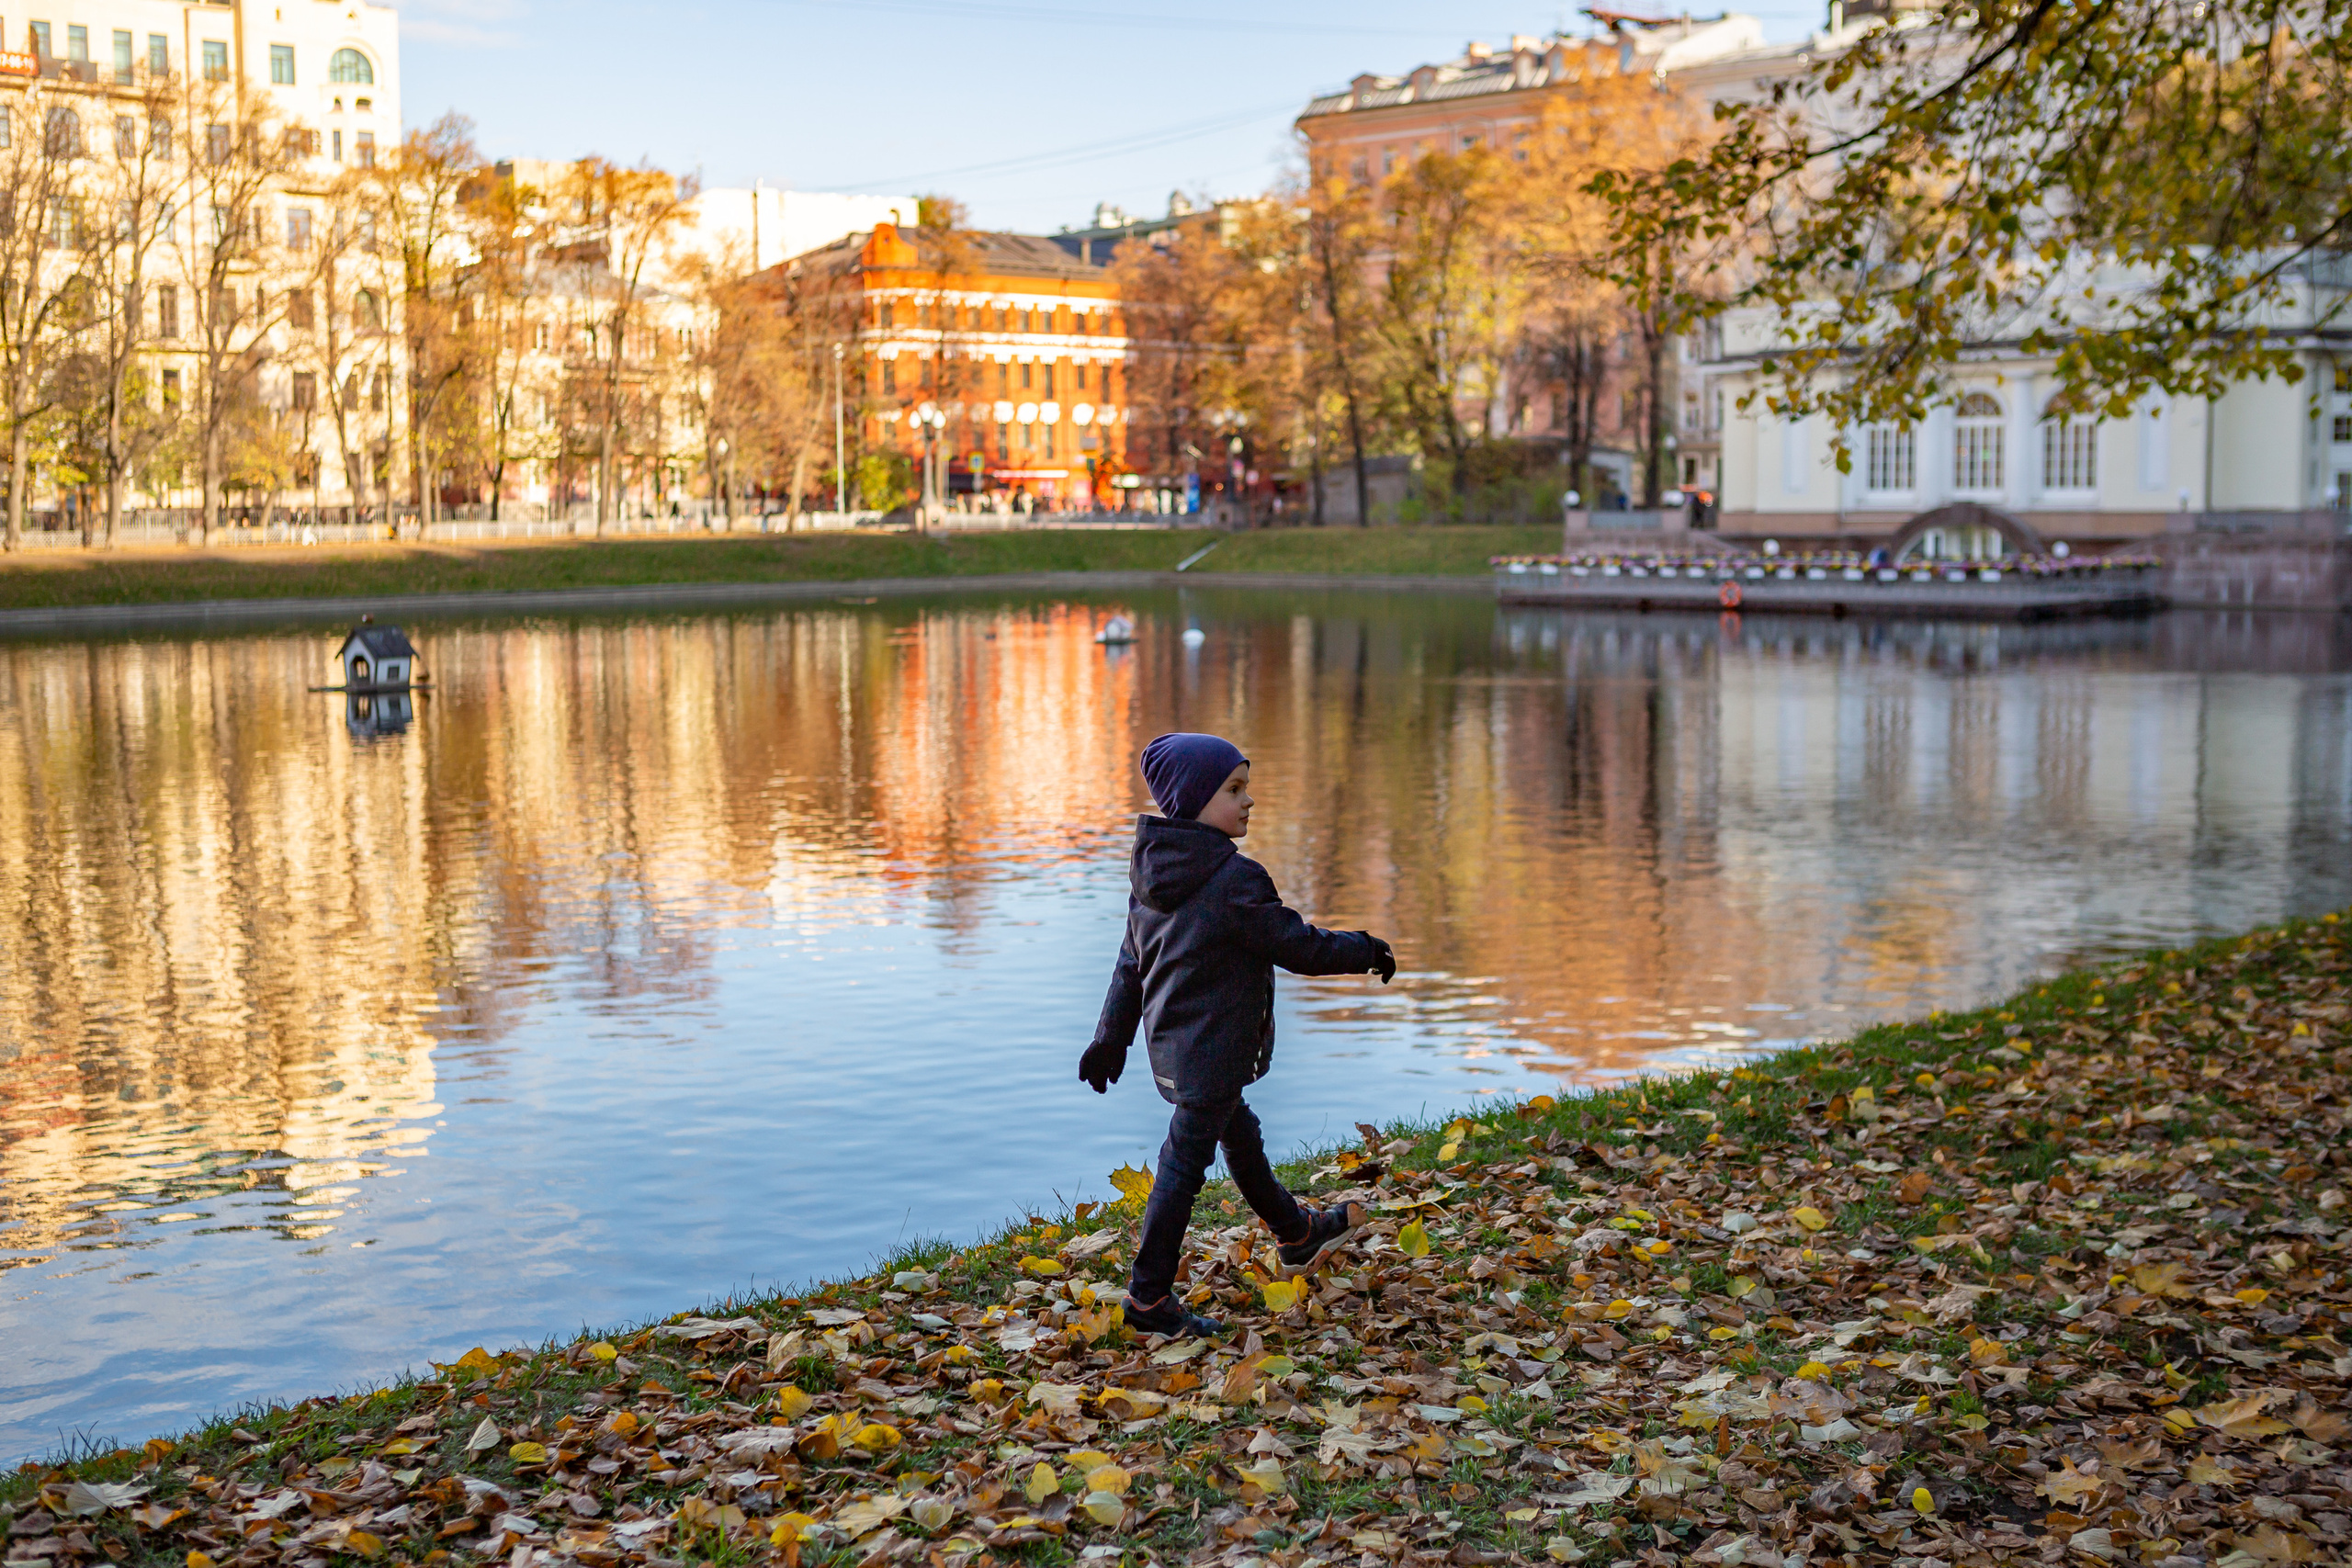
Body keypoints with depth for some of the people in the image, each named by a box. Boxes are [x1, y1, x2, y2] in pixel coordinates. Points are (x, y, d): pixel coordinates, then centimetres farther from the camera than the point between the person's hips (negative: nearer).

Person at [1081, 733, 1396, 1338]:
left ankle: (1296, 1236, 46)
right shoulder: (1234, 879, -24)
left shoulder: (1151, 873, 3)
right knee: (1184, 1163, 0)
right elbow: (1294, 944, -17)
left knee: (1240, 1135, 25)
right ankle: (1149, 1297, 8)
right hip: (1212, 1054, -9)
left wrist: (1112, 1038, 18)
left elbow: (1131, 961, 11)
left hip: (1170, 1047, 9)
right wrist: (1364, 951, -1)